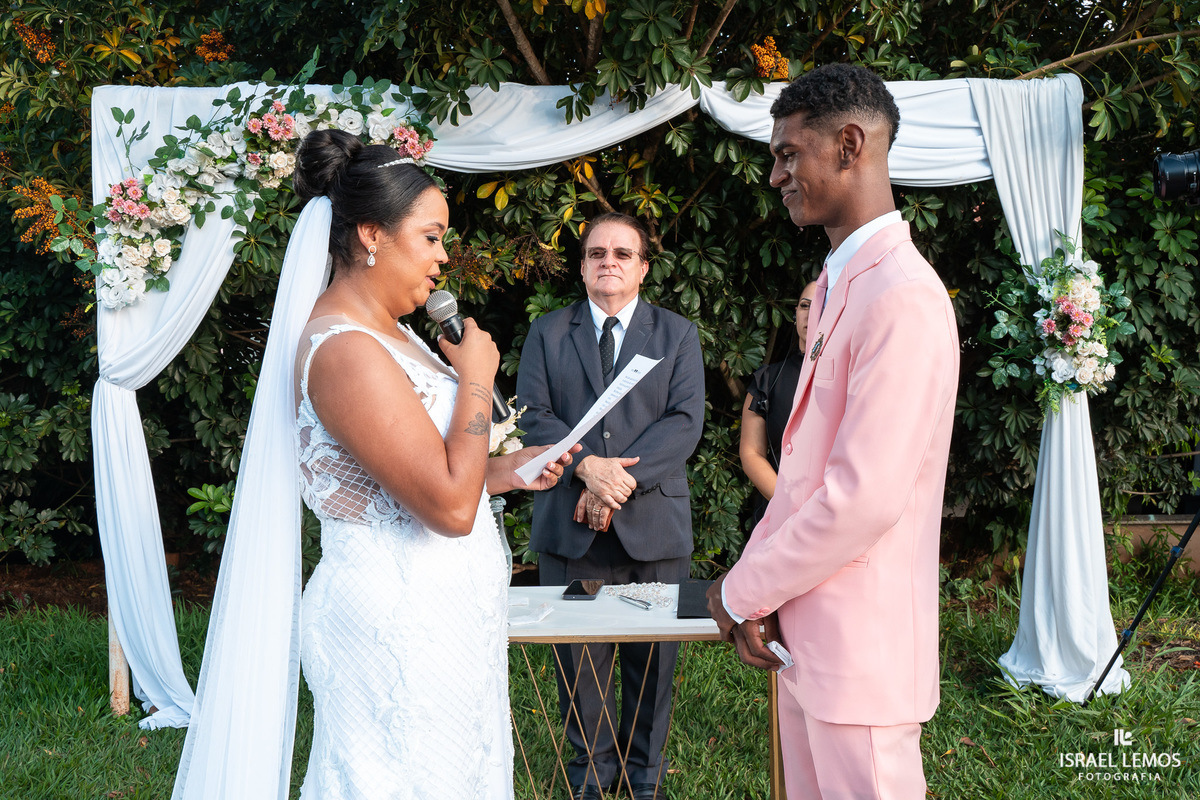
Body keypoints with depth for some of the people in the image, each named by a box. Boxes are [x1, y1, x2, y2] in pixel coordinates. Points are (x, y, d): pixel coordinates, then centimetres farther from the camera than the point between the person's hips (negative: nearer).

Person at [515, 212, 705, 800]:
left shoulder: (678, 335, 9)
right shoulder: (546, 333, 11)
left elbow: (684, 422, -3)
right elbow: (532, 416, 0)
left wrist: (622, 478, -14)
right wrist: (586, 466, -17)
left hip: (653, 522, 0)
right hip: (569, 524, 0)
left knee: (653, 654, 8)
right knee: (578, 654, 7)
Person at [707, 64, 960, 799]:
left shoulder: (902, 297, -19)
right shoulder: (837, 283, 13)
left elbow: (865, 498, -23)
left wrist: (743, 592, -11)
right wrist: (756, 587, 3)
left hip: (860, 648, -9)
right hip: (802, 630, 9)